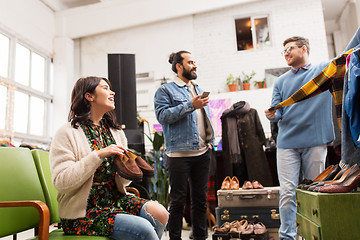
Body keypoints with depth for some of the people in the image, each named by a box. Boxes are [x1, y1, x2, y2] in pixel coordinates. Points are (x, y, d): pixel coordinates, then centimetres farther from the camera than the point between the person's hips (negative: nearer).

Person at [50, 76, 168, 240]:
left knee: (160, 213, -20)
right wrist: (99, 155, -23)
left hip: (115, 200, 6)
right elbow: (61, 181, -17)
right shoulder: (67, 133, -6)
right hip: (83, 212, -5)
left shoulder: (116, 132, 12)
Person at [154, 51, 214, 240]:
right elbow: (162, 115, -15)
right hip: (179, 153, -6)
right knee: (178, 201, 1)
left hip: (202, 153, 7)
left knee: (200, 199, 13)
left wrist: (210, 140, 14)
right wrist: (190, 106, -18)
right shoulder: (165, 90, 0)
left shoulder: (198, 90, 21)